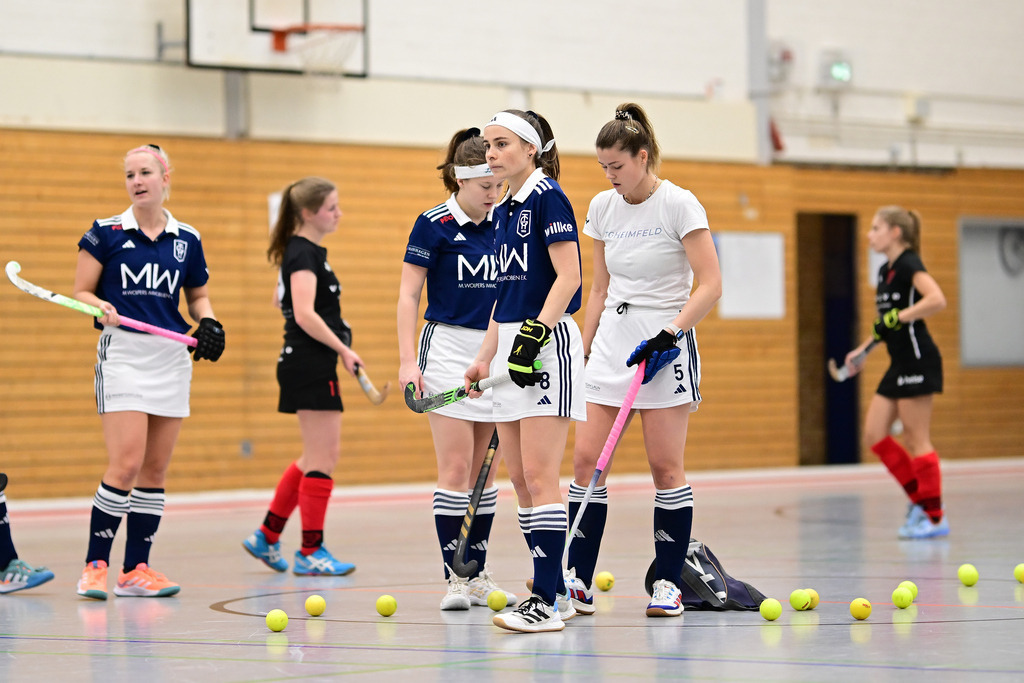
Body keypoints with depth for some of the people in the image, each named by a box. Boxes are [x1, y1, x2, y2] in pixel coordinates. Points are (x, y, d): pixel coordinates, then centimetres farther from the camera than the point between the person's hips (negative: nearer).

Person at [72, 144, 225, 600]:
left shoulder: (187, 240, 9)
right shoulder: (106, 233, 0)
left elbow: (198, 296, 20)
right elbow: (81, 292, 2)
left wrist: (209, 323, 1)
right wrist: (100, 308, -18)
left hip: (172, 357, 4)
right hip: (123, 354, -4)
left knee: (156, 469, 4)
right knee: (126, 464, -15)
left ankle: (136, 570, 10)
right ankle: (95, 566, -8)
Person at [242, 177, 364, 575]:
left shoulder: (303, 251, 15)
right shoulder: (304, 254, -15)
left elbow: (280, 300, 28)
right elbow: (305, 314, -25)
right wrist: (343, 348, -21)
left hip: (310, 364, 10)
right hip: (310, 363, -10)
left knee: (318, 456, 16)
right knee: (323, 457, -6)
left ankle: (267, 536, 19)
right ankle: (310, 553, -2)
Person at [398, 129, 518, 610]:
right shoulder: (434, 224, -6)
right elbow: (408, 294, -6)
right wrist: (408, 360, -13)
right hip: (449, 349, -5)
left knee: (485, 471, 7)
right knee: (456, 468, -9)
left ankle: (478, 575, 12)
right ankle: (455, 579, -6)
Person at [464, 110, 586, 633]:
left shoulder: (547, 198, -9)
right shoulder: (503, 211, 17)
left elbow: (569, 276, -16)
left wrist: (534, 335, -22)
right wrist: (485, 358, 18)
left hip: (548, 344, -9)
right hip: (512, 346, 9)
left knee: (538, 475, -12)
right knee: (519, 477, 7)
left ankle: (547, 604, -12)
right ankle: (552, 590, 13)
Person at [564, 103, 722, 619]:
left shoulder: (679, 205, -9)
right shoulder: (602, 208, 9)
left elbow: (710, 285, -13)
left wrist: (667, 335, -22)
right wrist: (582, 353, 12)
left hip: (665, 344, -5)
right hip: (612, 341, 5)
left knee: (665, 466, -4)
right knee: (586, 460, -3)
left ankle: (668, 582, 5)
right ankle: (579, 581, 1)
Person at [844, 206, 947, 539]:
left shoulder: (909, 265, -12)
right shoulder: (885, 271, 15)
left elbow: (937, 300, -29)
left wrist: (898, 318, -26)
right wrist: (861, 351, 23)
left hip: (918, 359, -10)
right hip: (899, 364, 10)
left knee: (916, 440, -5)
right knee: (874, 436, 6)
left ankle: (934, 517, 3)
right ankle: (919, 499, 13)